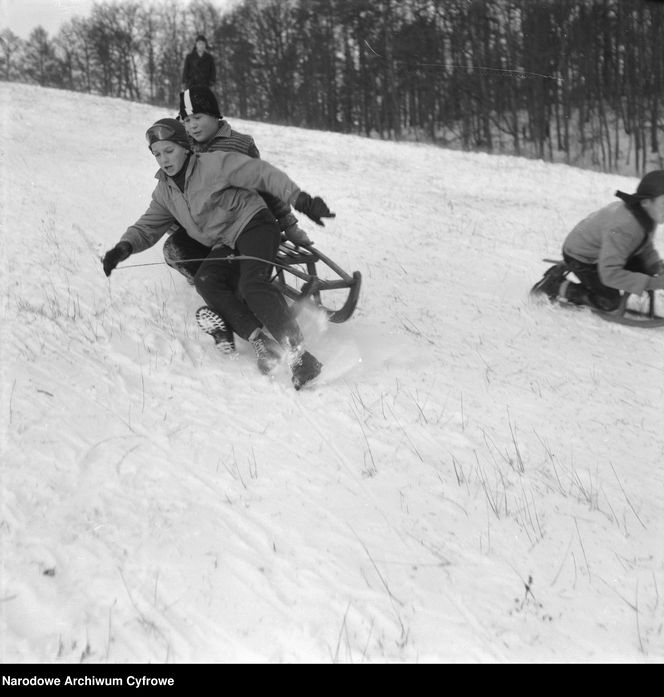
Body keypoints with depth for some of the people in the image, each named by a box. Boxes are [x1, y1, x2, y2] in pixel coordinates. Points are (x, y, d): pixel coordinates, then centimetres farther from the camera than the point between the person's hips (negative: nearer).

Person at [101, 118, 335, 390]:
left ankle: (298, 353, -32)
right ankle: (260, 340, -28)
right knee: (206, 281, -25)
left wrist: (302, 201, -19)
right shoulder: (165, 192, 11)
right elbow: (147, 227, 14)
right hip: (225, 246, 6)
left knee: (252, 284, -32)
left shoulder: (214, 164, -9)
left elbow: (264, 174, -12)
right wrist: (123, 248, -7)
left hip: (252, 223, -6)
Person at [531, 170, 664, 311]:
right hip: (581, 258, -9)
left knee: (644, 269, 4)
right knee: (610, 303, -6)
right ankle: (555, 286, 7)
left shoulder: (647, 216, -13)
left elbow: (646, 248, 5)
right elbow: (610, 274, -42)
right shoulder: (622, 228, -41)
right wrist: (651, 283, -42)